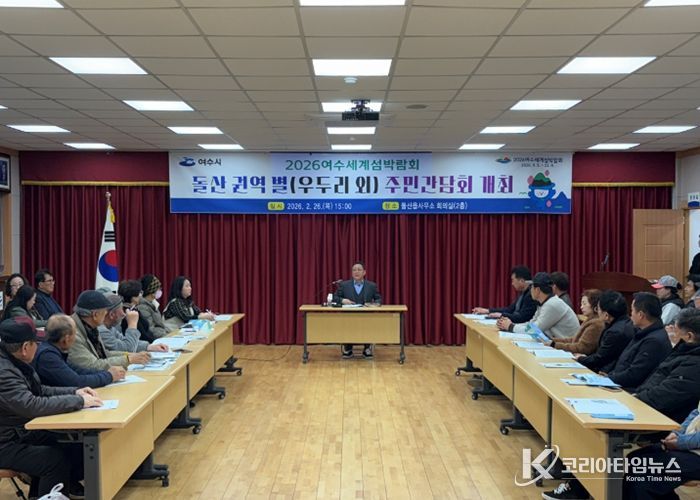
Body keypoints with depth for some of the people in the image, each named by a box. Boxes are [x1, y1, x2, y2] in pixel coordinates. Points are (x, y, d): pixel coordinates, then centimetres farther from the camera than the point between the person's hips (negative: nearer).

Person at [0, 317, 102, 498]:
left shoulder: (15, 362, 3)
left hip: (24, 431, 10)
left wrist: (75, 391, 3)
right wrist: (78, 401, -26)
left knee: (78, 448, 2)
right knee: (58, 460, -25)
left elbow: (39, 391, 15)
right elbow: (32, 405, -35)